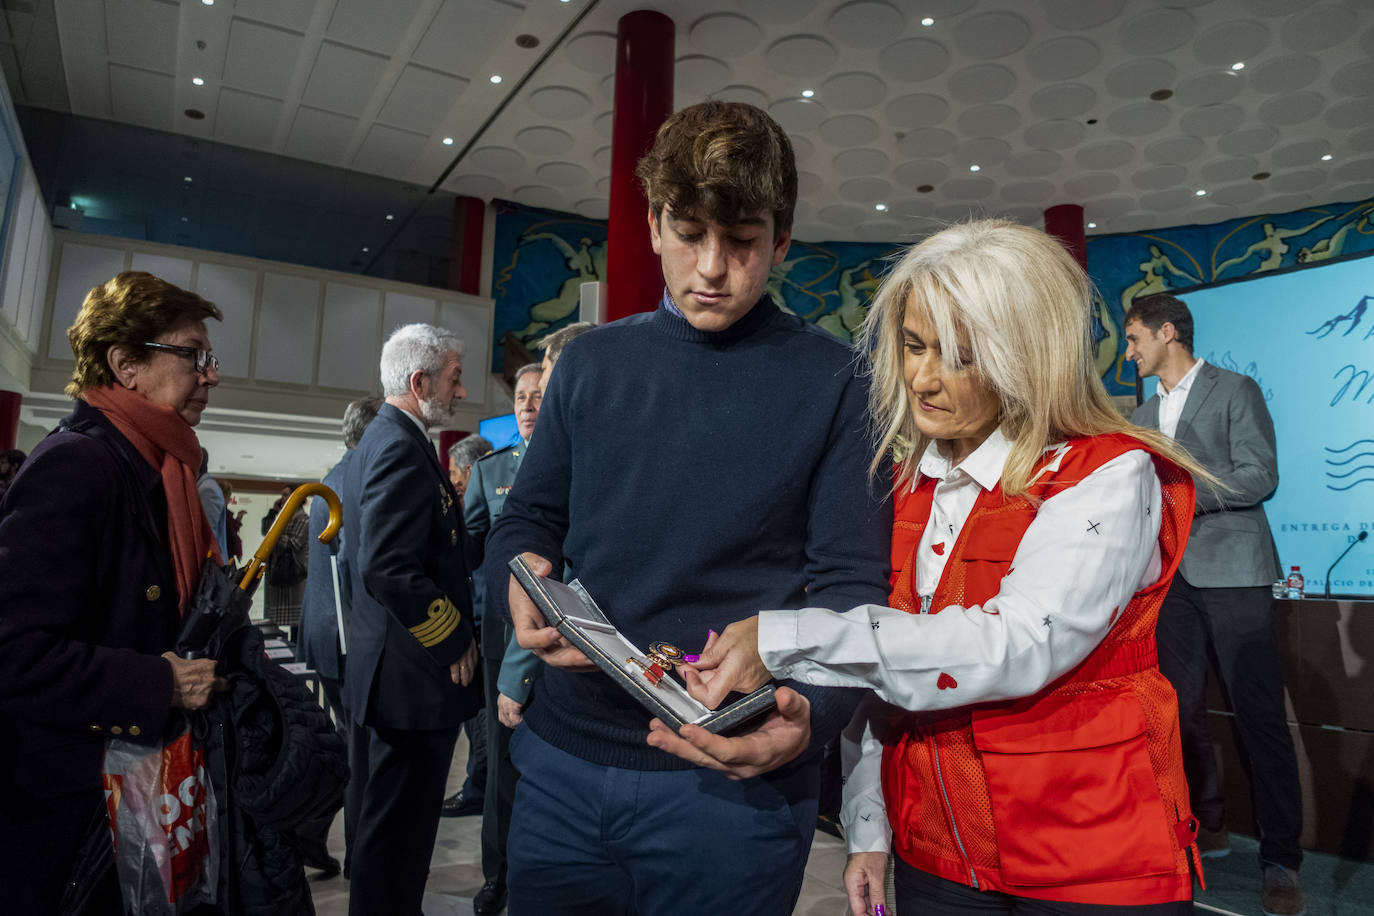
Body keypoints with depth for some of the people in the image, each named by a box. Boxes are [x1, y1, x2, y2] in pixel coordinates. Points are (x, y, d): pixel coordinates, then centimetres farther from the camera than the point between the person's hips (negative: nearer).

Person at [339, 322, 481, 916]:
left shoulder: (374, 443, 13)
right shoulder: (403, 449, -19)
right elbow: (389, 568, -28)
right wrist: (454, 642, -18)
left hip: (380, 668, 11)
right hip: (417, 679, -11)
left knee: (384, 818, 22)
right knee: (401, 829, 3)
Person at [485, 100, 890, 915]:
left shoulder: (830, 381, -5)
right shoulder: (592, 364, 6)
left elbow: (852, 581, -8)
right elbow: (529, 519, 11)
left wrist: (810, 713, -26)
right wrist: (519, 582, -11)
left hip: (734, 787, -3)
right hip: (564, 764, 4)